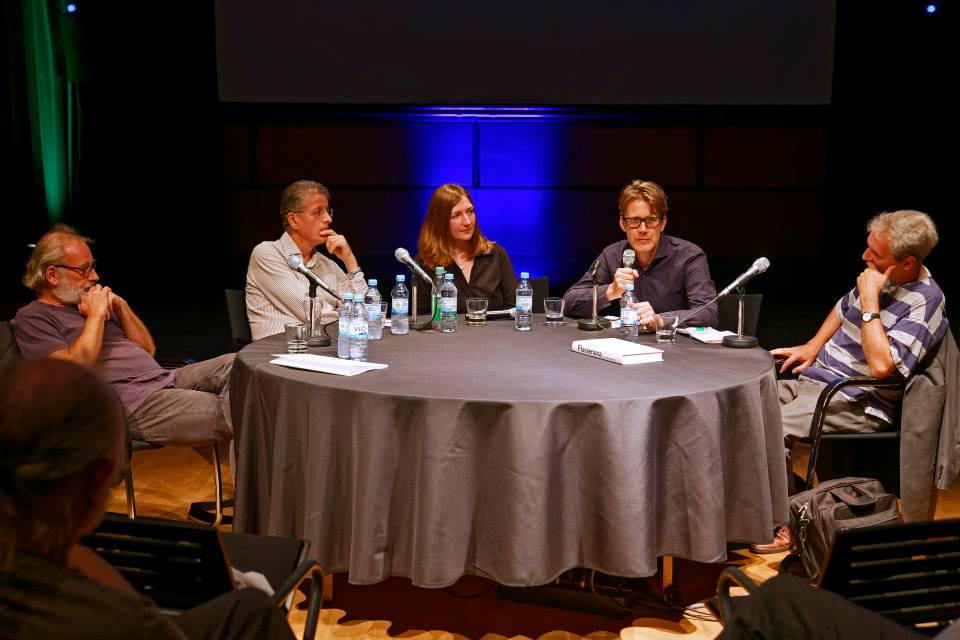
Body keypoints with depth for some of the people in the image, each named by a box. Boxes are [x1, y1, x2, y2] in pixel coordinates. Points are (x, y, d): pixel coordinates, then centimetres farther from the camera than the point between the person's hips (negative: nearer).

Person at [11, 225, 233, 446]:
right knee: (228, 414, -28)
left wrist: (121, 306, 9)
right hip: (133, 404, -8)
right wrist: (96, 314, -6)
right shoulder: (31, 318, 2)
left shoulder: (87, 302, 25)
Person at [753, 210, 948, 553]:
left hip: (858, 402, -9)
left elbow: (881, 365, -29)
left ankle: (785, 524, -11)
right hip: (816, 377, 9)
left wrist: (870, 302, -24)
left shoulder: (925, 302, -17)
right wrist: (813, 346, 15)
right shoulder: (879, 279, 7)